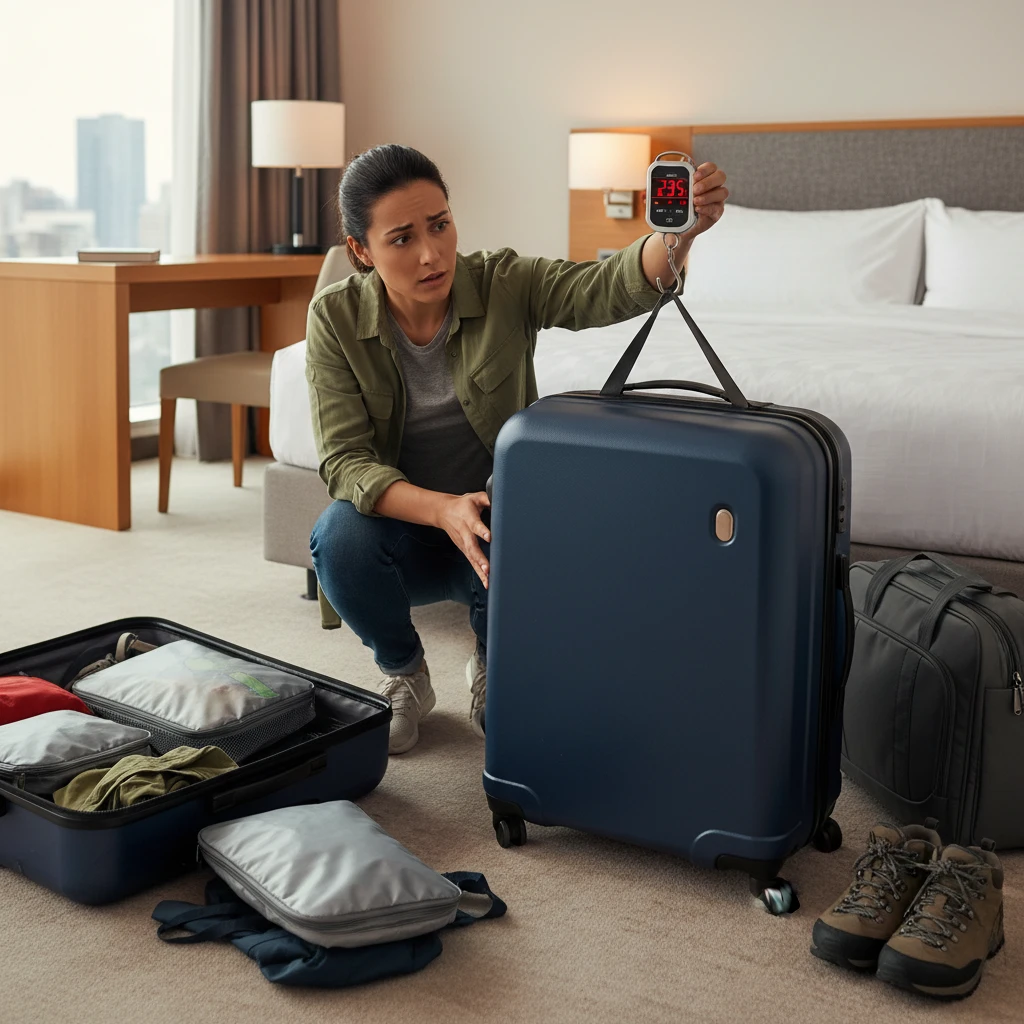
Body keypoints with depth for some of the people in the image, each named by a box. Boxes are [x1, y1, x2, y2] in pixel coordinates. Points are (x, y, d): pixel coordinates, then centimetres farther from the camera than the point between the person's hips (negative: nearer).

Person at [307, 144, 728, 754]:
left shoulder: (504, 286, -13)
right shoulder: (335, 319, -12)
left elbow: (609, 289, -30)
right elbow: (344, 461, -19)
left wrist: (679, 231, -53)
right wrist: (444, 510, -36)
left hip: (503, 519, 0)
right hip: (405, 527, 1)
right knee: (341, 536, -32)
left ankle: (494, 670, 3)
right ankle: (404, 675, 1)